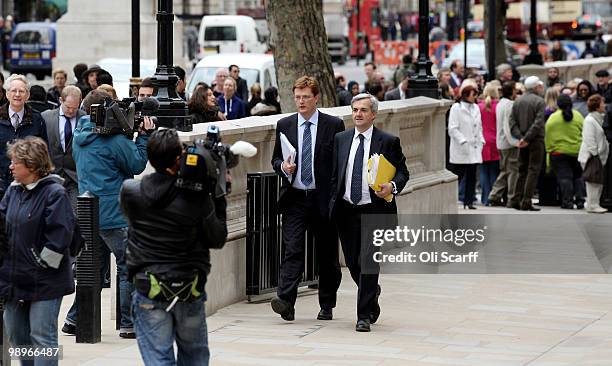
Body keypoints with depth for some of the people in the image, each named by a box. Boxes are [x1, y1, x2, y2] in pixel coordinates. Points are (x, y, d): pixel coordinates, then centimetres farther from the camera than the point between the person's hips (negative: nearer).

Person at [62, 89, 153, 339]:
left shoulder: (80, 136, 8)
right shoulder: (115, 140, -16)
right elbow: (137, 165, -8)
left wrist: (135, 134, 8)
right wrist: (144, 135, -1)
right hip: (114, 215, -8)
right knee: (129, 268, 2)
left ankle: (74, 320, 15)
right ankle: (128, 324, 3)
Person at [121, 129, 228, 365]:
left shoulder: (129, 191, -9)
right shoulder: (198, 198, -14)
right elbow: (217, 240, -2)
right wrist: (219, 196, 4)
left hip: (149, 293, 0)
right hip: (190, 292, 0)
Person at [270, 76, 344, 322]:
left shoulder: (334, 126, 0)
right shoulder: (284, 125, 8)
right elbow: (275, 159, 14)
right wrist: (283, 166, -11)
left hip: (324, 200, -1)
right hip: (294, 198, 1)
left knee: (327, 254, 8)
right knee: (292, 250, -12)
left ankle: (327, 306, 19)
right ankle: (285, 302, -21)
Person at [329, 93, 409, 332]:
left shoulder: (388, 141, -1)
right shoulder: (341, 139, 10)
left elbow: (402, 172, 2)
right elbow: (334, 173, 13)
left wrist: (393, 186, -19)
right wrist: (333, 204, 6)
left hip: (374, 211, -4)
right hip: (346, 211, 4)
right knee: (353, 263, 10)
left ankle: (364, 316, -2)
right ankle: (372, 294, 39)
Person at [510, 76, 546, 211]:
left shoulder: (517, 101, 9)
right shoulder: (539, 101, -9)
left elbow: (512, 122, 2)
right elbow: (538, 123, -18)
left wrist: (520, 137, -5)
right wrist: (527, 138, -15)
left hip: (523, 141, 6)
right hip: (536, 140, -6)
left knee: (522, 170, 13)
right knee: (533, 170, -2)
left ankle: (516, 200, 11)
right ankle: (526, 201, -7)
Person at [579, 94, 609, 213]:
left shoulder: (599, 119, 15)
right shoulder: (589, 121, -15)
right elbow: (589, 140, -18)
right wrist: (594, 154, -19)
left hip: (599, 155, 10)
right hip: (591, 156, -9)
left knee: (599, 182, 11)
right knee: (593, 181, -7)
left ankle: (595, 204, 17)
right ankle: (592, 205, -3)